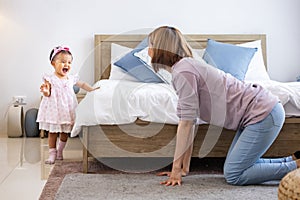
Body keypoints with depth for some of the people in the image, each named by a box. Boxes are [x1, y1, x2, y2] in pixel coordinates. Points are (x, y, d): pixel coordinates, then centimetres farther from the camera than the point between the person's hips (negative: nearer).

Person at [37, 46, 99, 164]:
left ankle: (60, 151, 29)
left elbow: (82, 84, 21)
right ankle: (52, 153, 11)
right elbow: (48, 94, -10)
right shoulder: (50, 79, -7)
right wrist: (45, 91, -31)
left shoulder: (71, 79, 5)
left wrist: (92, 90, 12)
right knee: (53, 131, 1)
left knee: (65, 132, 11)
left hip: (67, 109, 4)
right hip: (54, 110, -4)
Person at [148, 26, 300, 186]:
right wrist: (184, 168, 13)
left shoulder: (183, 72, -16)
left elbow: (187, 122, -19)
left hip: (263, 113, -10)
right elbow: (189, 122, 13)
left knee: (233, 176, -10)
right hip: (259, 112, 10)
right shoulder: (185, 67, 13)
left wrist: (176, 169, -13)